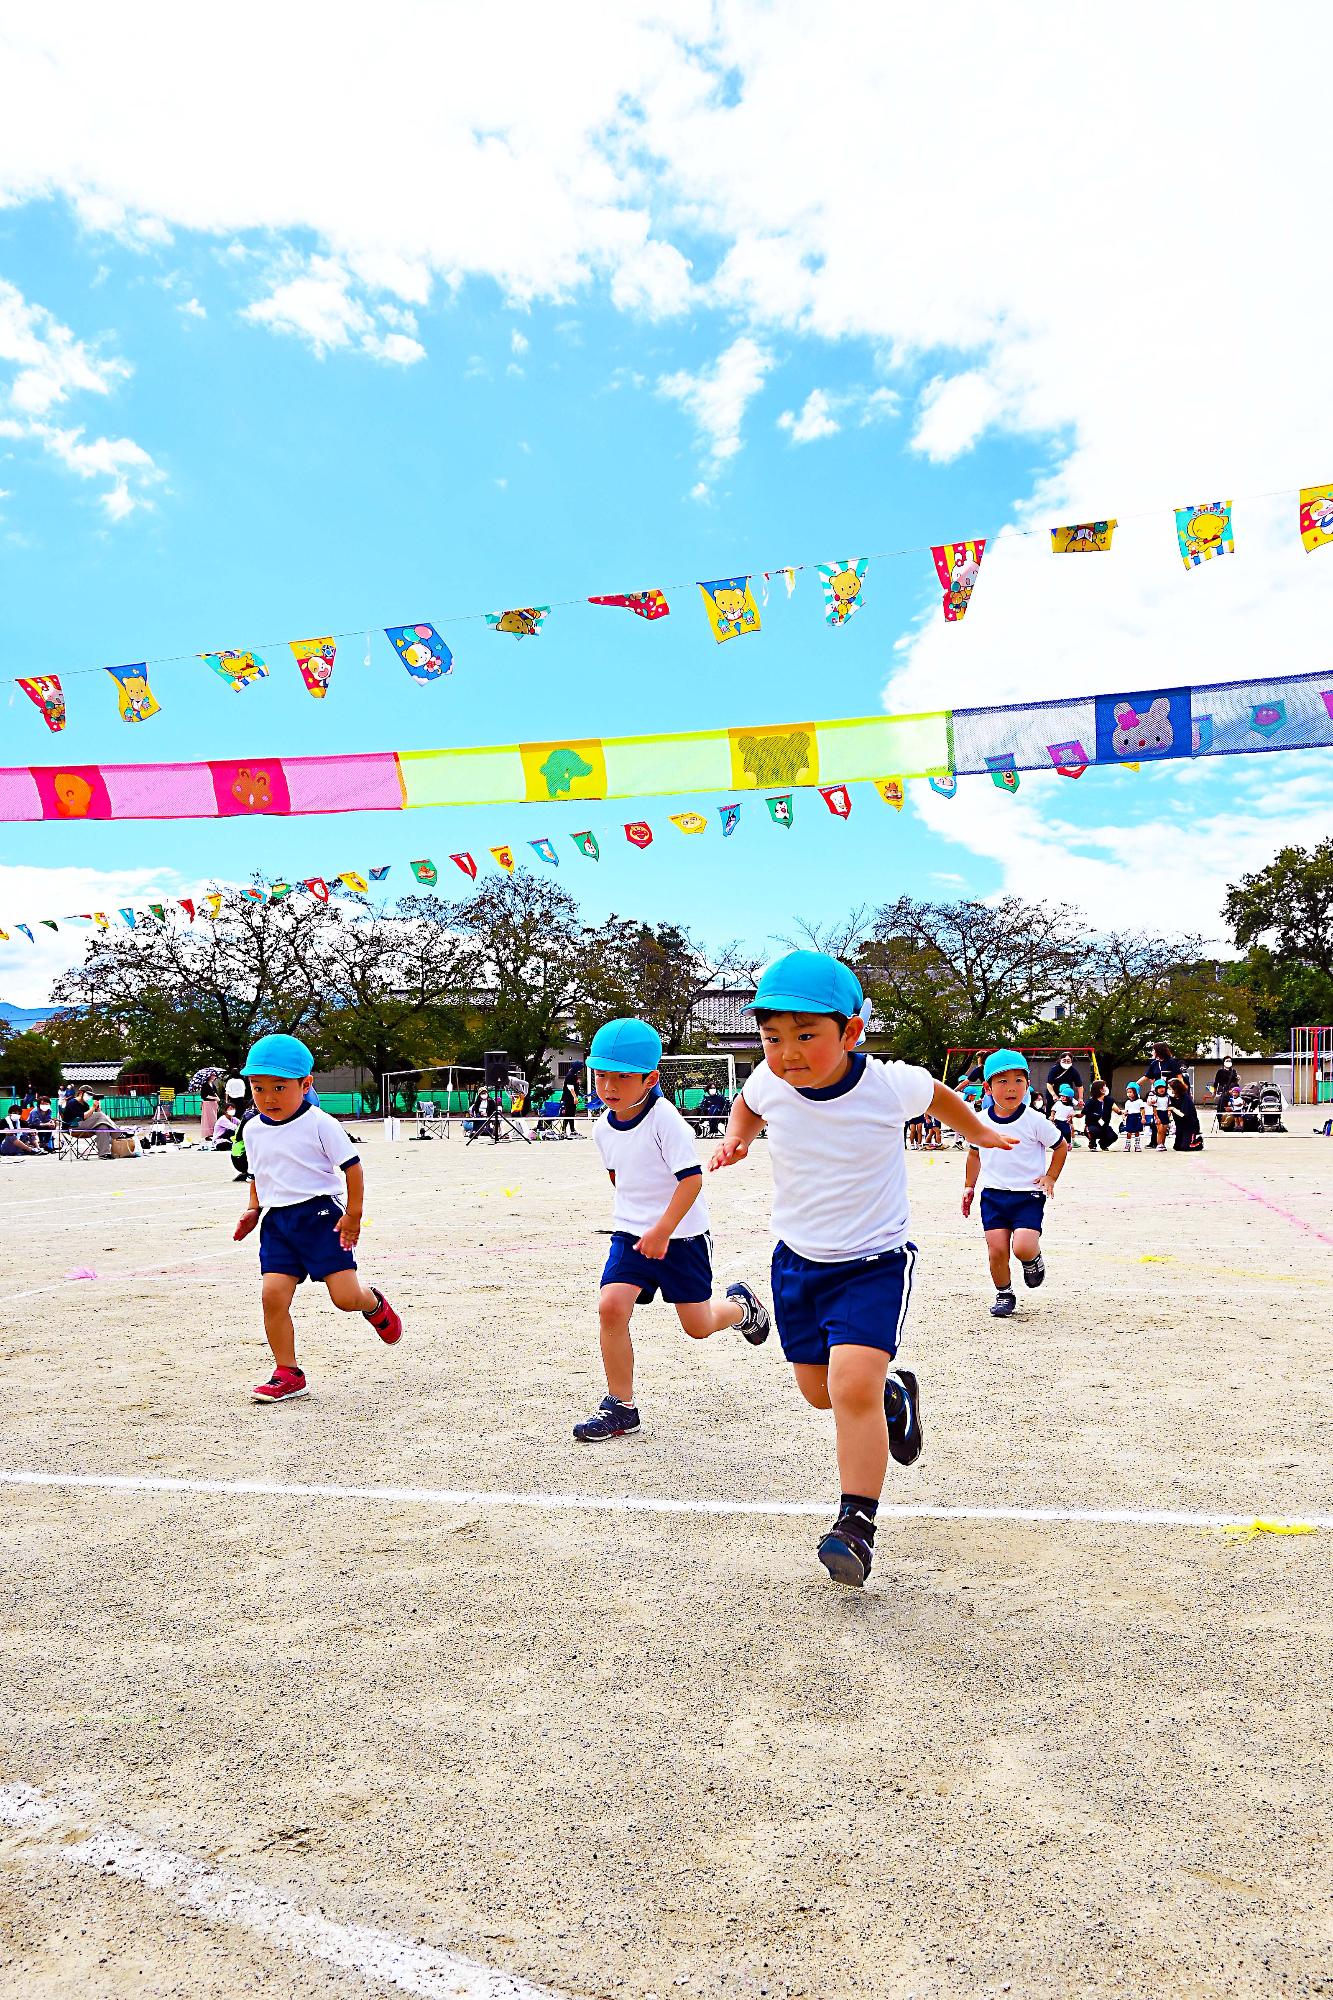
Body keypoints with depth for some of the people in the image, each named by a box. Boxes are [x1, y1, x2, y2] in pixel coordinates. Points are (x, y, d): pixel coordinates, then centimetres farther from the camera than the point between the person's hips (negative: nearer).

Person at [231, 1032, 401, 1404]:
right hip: (277, 1221, 5)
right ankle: (288, 1373, 7)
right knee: (273, 1295, -8)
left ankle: (374, 1304, 29)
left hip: (320, 1215, -5)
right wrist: (253, 1209, 9)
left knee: (345, 1297, -9)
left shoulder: (319, 1124, -10)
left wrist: (353, 1215, -10)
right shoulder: (254, 1131, 8)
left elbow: (352, 1167, -7)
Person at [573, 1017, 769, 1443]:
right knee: (611, 1306, -15)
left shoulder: (665, 1119, -20)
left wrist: (662, 1229, -27)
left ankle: (741, 1305, 40)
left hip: (681, 1235, -5)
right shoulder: (603, 1129, 0)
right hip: (631, 1233, 5)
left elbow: (692, 1178, -23)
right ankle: (621, 1407, 0)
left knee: (699, 1326, 5)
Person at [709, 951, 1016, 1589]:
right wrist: (736, 1138, -7)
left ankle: (856, 1524, -1)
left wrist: (982, 1134, 21)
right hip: (797, 1258, 5)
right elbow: (746, 1105, 13)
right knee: (819, 1390, 15)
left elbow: (937, 1095, 6)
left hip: (873, 1262, -4)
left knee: (854, 1387, -18)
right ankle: (894, 1393, 46)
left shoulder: (890, 1086, -20)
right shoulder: (770, 1083, -14)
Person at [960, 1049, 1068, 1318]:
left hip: (1028, 1195, -3)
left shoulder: (1035, 1121, -9)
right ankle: (1004, 1294, 21)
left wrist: (1050, 1178, -3)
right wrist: (969, 1186, 15)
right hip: (993, 1194, 3)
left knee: (1023, 1247, -18)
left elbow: (1061, 1146, 5)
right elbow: (974, 1153, 17)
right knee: (996, 1249, -3)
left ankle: (1034, 1259, 19)